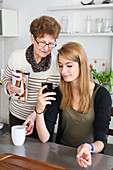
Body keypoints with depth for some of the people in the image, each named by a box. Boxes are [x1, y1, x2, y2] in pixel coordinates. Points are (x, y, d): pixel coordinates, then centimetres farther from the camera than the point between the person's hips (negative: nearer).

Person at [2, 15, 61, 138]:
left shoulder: (55, 63, -15)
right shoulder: (16, 56, -10)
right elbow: (6, 78, 6)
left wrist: (34, 115, -29)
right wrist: (9, 86, -17)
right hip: (16, 115, 2)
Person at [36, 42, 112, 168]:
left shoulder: (101, 95, -9)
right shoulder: (59, 93, -1)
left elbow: (100, 141, -11)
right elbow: (44, 138, -6)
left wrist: (88, 148, -32)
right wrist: (39, 110, -22)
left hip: (90, 156, -2)